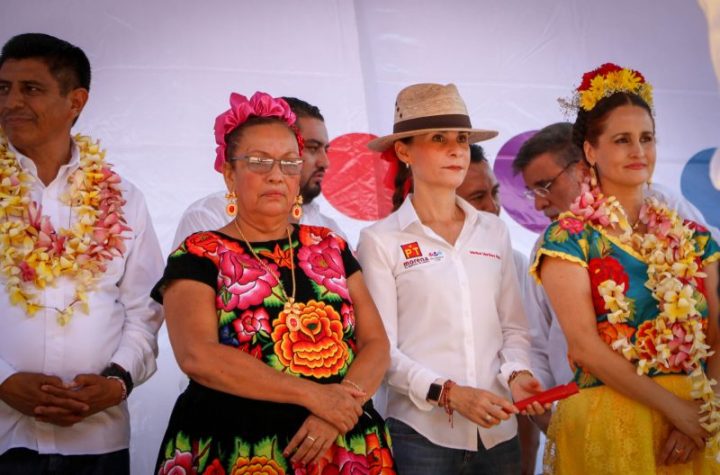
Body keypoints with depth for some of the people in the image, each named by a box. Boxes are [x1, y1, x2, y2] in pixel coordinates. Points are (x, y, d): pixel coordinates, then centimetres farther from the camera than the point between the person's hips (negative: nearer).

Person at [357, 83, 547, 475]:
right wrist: (449, 393, -18)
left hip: (498, 432, 4)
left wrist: (516, 373, -9)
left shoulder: (494, 230, 6)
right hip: (421, 435, -4)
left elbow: (513, 326, 8)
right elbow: (381, 349, -8)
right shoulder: (380, 241, -5)